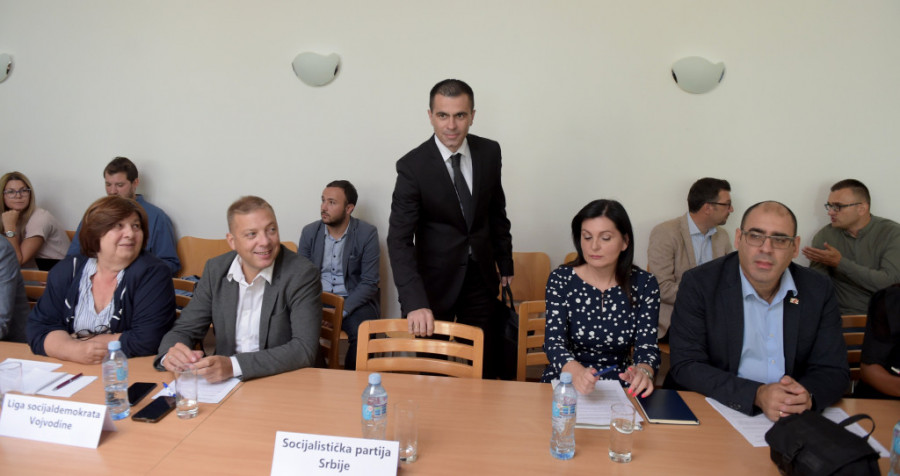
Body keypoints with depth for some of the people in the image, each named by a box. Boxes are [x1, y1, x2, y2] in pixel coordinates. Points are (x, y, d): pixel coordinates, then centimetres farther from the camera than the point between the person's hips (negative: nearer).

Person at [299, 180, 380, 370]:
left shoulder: (367, 234, -6)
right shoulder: (309, 232, 6)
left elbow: (369, 283, -8)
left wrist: (341, 312, -18)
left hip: (354, 300, -2)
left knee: (362, 333, -32)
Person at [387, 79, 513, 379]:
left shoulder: (489, 152, -2)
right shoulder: (412, 166, -16)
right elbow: (399, 239, -20)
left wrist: (506, 265, 14)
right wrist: (414, 303, -30)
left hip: (481, 276, 4)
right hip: (436, 280, -3)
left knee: (485, 370, 11)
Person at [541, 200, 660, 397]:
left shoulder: (644, 284, 0)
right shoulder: (561, 280, -4)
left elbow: (647, 347, -5)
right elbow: (553, 341, -14)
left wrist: (643, 372, -30)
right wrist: (576, 371, -36)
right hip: (565, 383, -3)